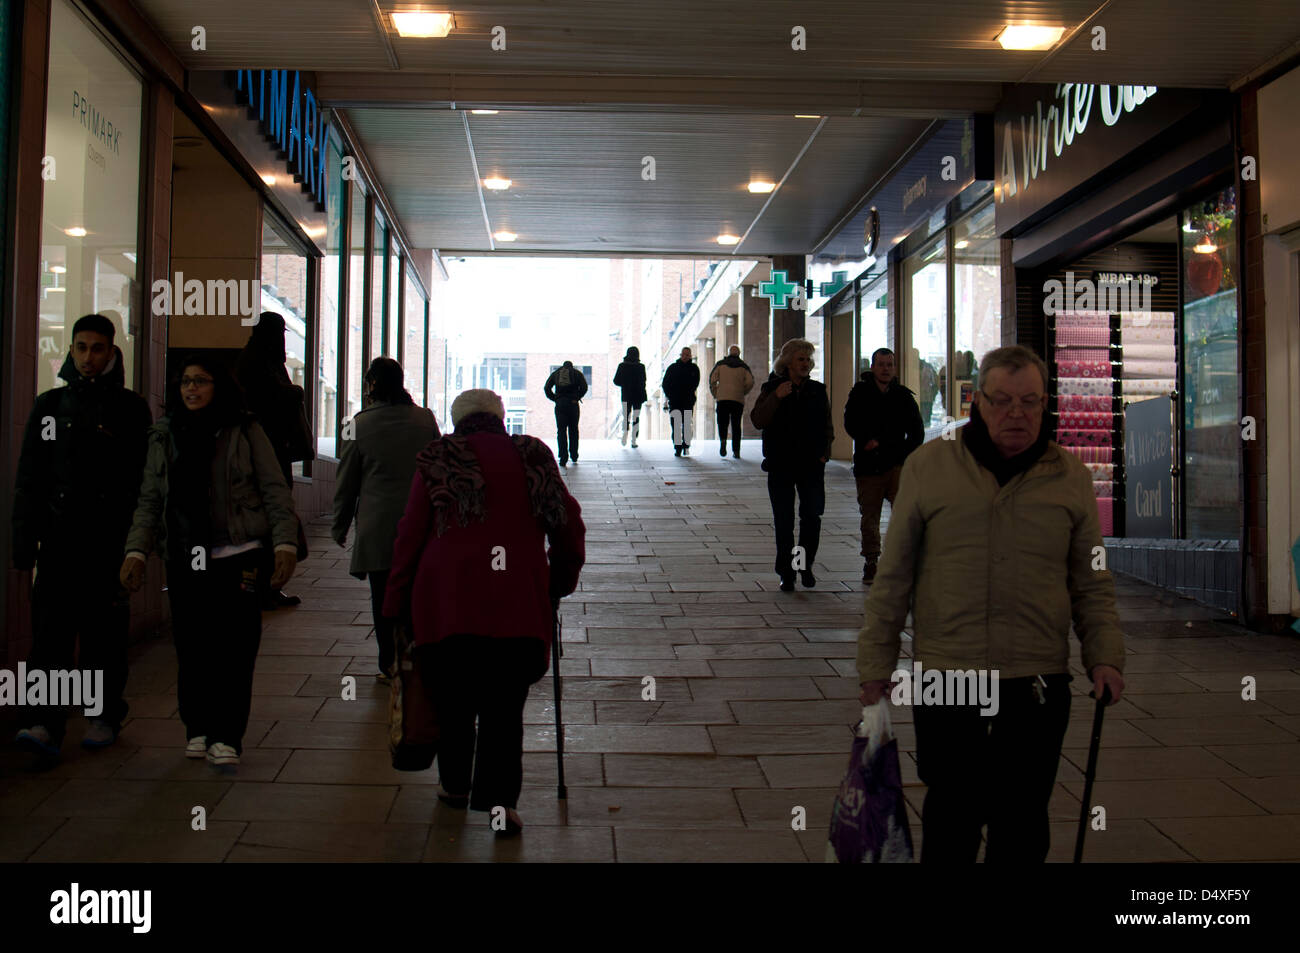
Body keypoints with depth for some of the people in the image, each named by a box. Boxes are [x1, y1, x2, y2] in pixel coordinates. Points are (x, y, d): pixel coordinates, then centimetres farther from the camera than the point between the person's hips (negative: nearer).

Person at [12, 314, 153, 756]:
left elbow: (144, 479, 2)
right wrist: (24, 540, 5)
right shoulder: (49, 405, 12)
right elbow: (28, 478, 12)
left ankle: (105, 716, 17)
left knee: (104, 630, 5)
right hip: (59, 536, 2)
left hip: (110, 540, -2)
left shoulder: (130, 408, 5)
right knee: (51, 627, -5)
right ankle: (45, 724, -7)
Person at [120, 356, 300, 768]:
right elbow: (150, 501, 13)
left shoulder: (245, 432, 2)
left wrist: (285, 544, -9)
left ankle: (227, 735, 4)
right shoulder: (164, 437, 12)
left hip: (239, 556, -3)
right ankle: (198, 727, 20)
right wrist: (136, 550, 2)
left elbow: (275, 491, 1)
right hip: (184, 559, 3)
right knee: (191, 646, 4)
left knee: (235, 646, -5)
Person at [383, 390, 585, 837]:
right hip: (520, 600, 0)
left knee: (452, 699, 15)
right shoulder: (533, 458, 12)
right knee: (505, 704, 6)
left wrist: (396, 605, 10)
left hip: (446, 598, 0)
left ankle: (455, 785, 28)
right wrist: (560, 583, 22)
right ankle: (499, 796, -4)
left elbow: (410, 535, 5)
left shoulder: (437, 460, 9)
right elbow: (570, 526, 10)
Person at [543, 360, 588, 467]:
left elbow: (547, 388, 3)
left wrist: (555, 399, 4)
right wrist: (576, 398, 3)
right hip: (573, 404, 0)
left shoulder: (555, 373, 14)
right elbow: (584, 387, -5)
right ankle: (574, 456, 18)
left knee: (561, 431, 1)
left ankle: (563, 458, -8)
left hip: (559, 405, 0)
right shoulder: (577, 373, 10)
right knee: (573, 430, 13)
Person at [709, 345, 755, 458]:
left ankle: (723, 440, -23)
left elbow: (712, 379, 1)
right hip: (738, 399, 1)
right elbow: (750, 382, -1)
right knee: (736, 424, 7)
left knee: (722, 422, 7)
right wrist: (743, 392, 14)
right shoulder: (744, 366, 12)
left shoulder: (720, 364, 10)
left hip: (723, 398, -1)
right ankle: (736, 451, 1)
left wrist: (714, 394, 11)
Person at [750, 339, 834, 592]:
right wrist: (776, 397, -21)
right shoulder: (772, 388, 1)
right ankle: (787, 573, 10)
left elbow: (827, 426, 16)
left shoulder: (818, 390, 8)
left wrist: (824, 453, 3)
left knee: (812, 516, -1)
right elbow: (757, 420, -11)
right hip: (781, 465, -2)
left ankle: (806, 565, 19)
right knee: (784, 521, 2)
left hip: (812, 465, 2)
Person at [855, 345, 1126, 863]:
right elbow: (893, 578, 5)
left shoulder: (1070, 477, 6)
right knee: (951, 820, 8)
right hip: (945, 677, -1)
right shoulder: (929, 465, 2)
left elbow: (1092, 583, 12)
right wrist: (875, 665, 3)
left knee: (1023, 826, 10)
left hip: (1038, 684, 1)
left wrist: (1105, 656, -2)